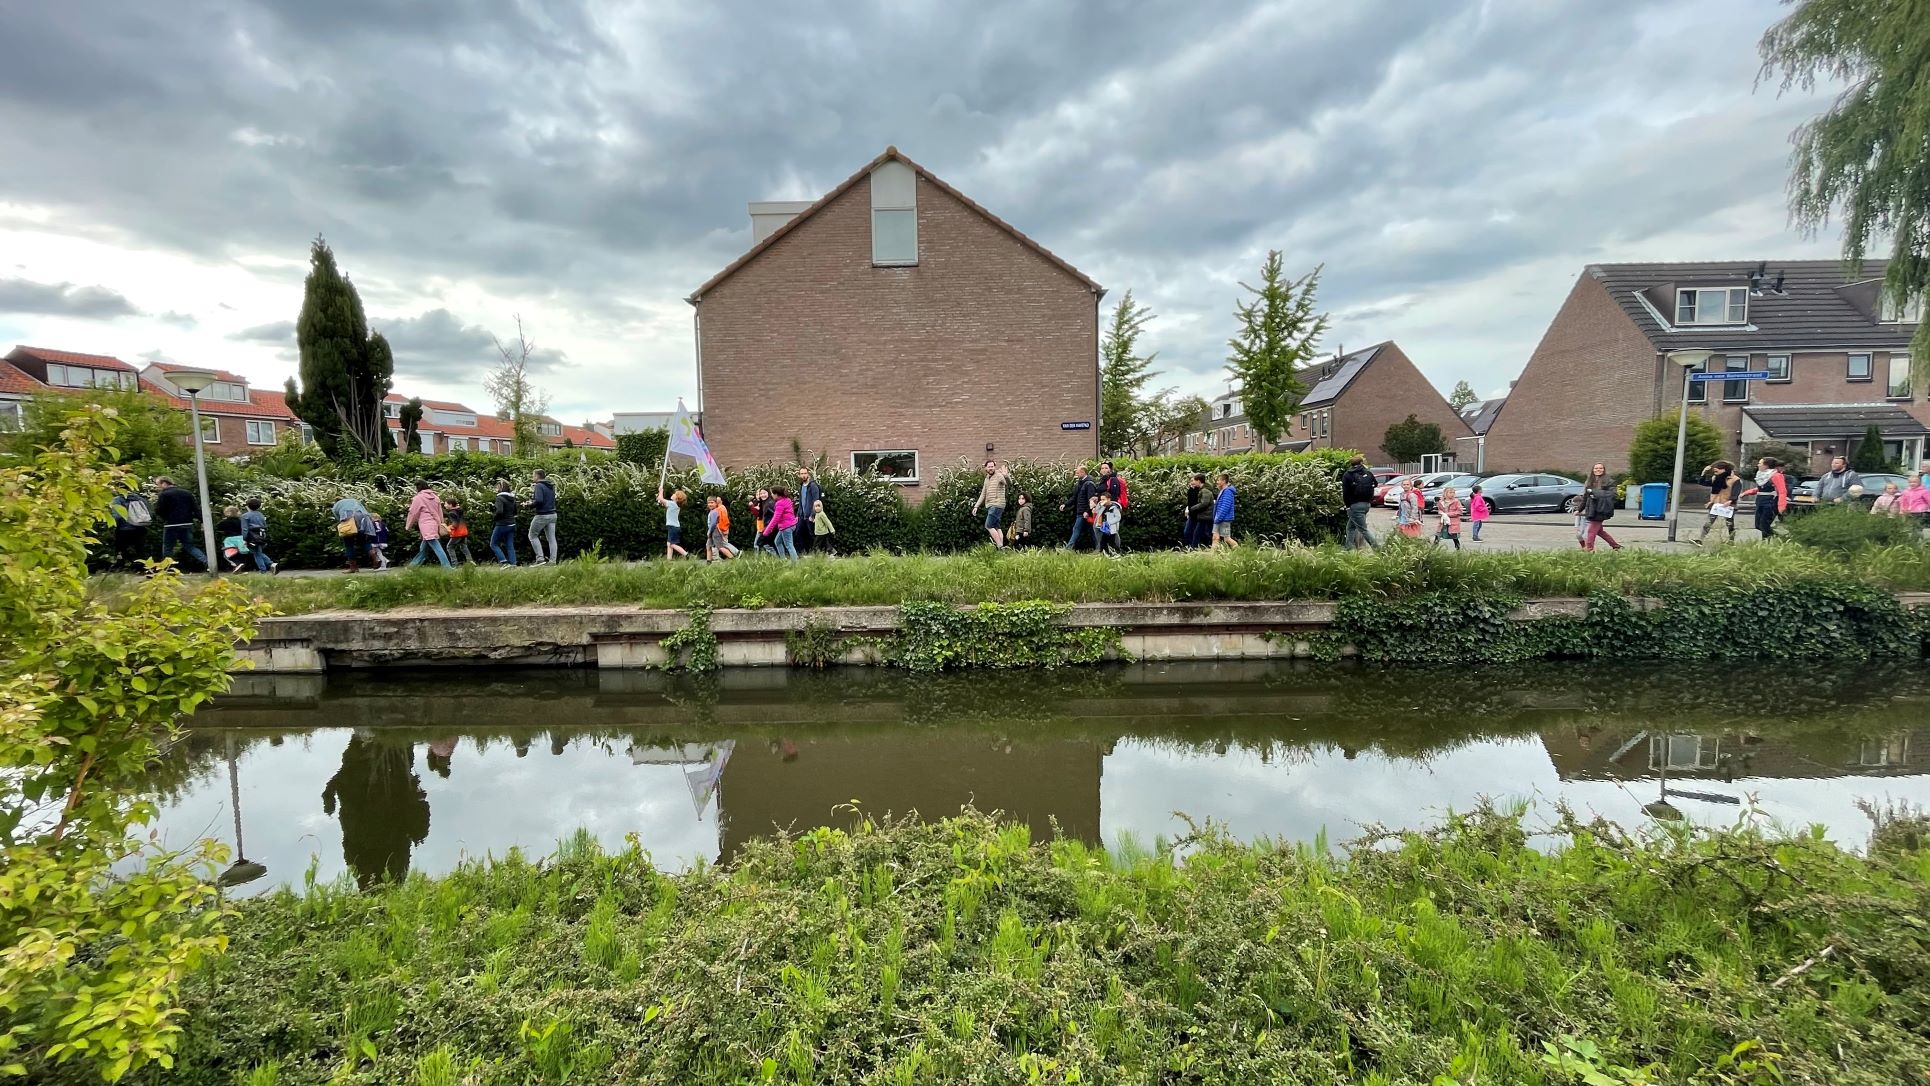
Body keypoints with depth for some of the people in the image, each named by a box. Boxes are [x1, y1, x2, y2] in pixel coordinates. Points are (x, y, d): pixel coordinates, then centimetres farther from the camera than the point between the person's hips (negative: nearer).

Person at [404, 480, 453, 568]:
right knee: (423, 548, 17)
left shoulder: (419, 497, -4)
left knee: (437, 548, -16)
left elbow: (413, 513, 0)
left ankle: (447, 567, -25)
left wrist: (407, 526, 12)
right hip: (435, 526, 8)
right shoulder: (435, 497, 15)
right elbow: (440, 513, 16)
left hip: (427, 527, -8)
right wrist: (440, 526, 20)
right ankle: (413, 565, 28)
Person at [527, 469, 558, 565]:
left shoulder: (539, 486, -12)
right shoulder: (551, 486, 12)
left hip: (542, 515, -7)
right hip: (552, 514, 7)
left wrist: (530, 505, -5)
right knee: (551, 538, 5)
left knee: (532, 536, 8)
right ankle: (553, 560, 3)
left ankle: (540, 558, 1)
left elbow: (539, 501, -23)